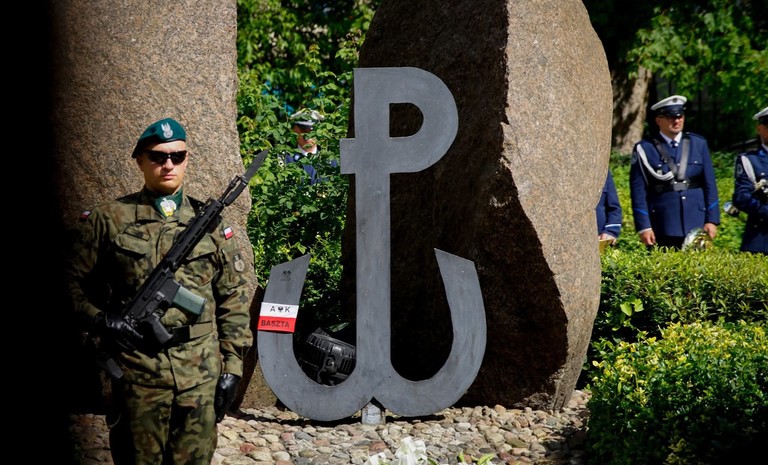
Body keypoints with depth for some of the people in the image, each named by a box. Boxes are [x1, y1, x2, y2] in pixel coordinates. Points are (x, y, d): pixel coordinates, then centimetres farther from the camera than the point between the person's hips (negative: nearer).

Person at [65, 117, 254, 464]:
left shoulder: (210, 223, 7)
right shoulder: (109, 220, 2)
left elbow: (235, 298, 7)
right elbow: (74, 281, 7)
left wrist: (232, 366, 2)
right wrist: (99, 320, -10)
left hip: (201, 374, 2)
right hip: (136, 372, -1)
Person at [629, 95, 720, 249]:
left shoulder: (699, 144, 9)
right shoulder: (644, 149, 0)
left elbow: (709, 185, 9)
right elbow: (638, 191, -3)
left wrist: (712, 220, 2)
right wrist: (643, 227, -9)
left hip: (697, 227, 3)